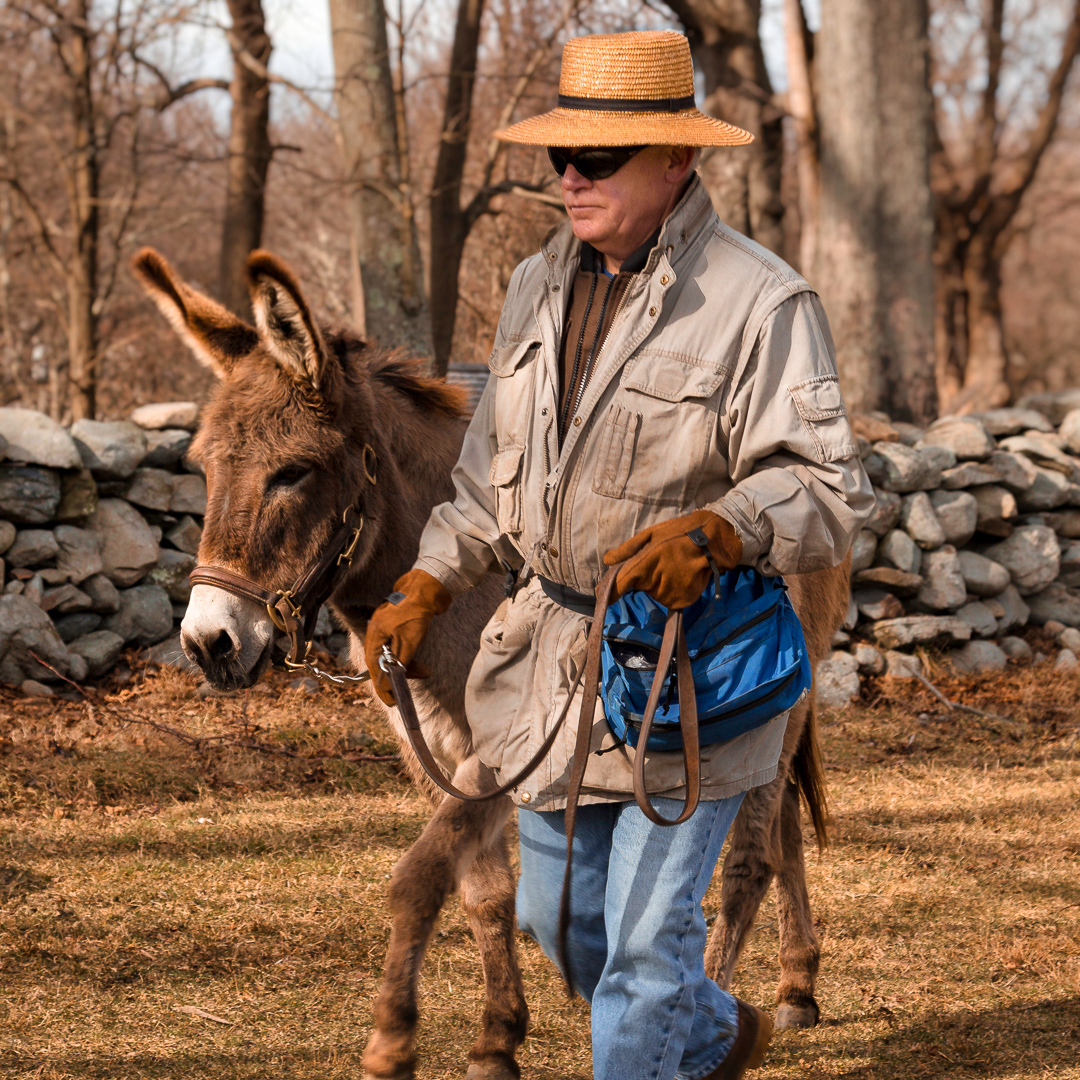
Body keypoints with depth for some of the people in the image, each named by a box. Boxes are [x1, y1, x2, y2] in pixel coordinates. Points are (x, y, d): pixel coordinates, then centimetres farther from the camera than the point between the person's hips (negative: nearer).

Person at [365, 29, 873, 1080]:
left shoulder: (762, 305, -17)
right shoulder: (540, 285, 5)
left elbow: (828, 491, -21)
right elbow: (493, 471, 16)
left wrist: (713, 528, -39)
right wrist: (421, 590, 8)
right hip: (554, 657, 7)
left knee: (647, 933, -2)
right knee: (559, 915, 18)